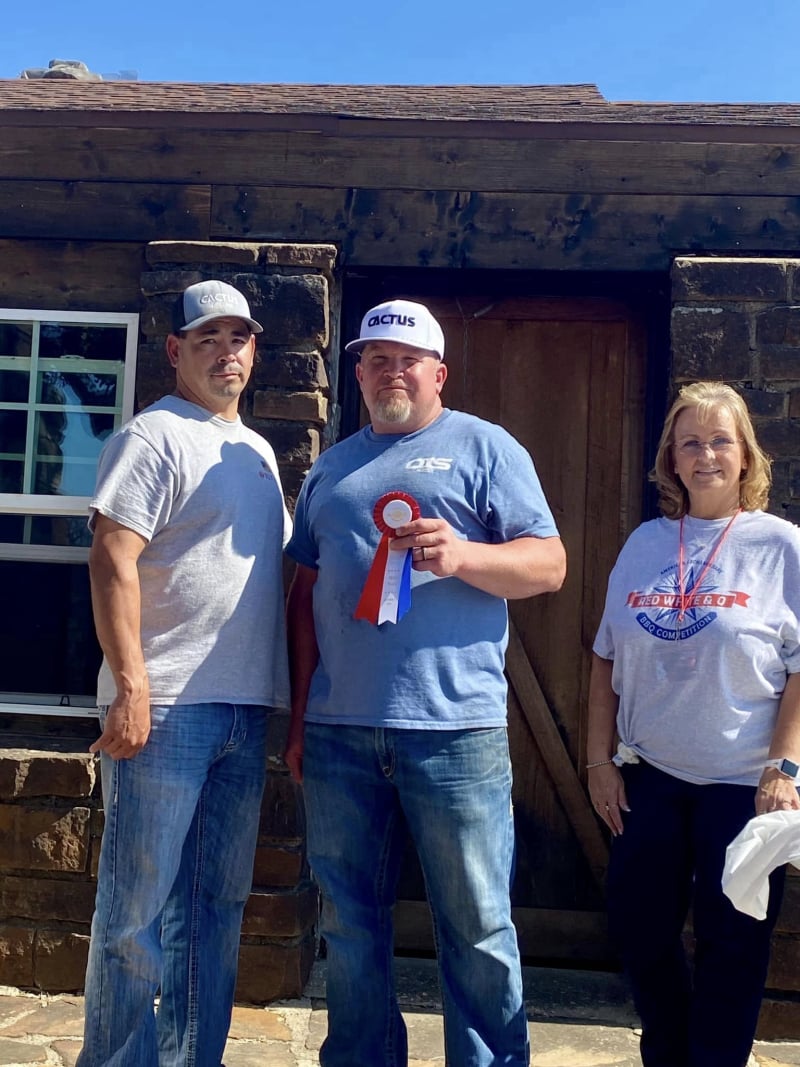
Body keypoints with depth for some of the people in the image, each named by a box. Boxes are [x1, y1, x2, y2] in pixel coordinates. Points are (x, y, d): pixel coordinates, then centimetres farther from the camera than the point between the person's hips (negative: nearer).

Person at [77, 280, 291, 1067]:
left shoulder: (257, 451, 18)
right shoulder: (155, 437, -5)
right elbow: (112, 562, -15)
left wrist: (290, 696, 18)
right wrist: (130, 686, -21)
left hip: (245, 707, 8)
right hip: (165, 706, -7)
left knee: (219, 902, 14)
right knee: (141, 905, 1)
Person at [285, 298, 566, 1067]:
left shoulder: (485, 447, 5)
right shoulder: (331, 467, 18)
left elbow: (549, 565, -2)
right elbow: (305, 591, 17)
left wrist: (462, 554, -21)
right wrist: (300, 714, 12)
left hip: (453, 726, -4)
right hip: (339, 730, 4)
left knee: (477, 930, 5)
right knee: (349, 924, 13)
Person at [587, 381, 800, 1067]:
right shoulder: (645, 544, 5)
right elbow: (607, 660, 8)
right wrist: (599, 758, 4)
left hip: (742, 782, -3)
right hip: (649, 778, 4)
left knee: (730, 944, 7)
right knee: (639, 928, 12)